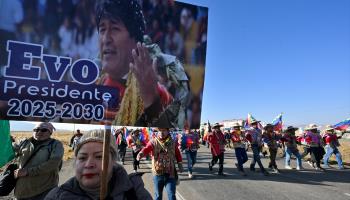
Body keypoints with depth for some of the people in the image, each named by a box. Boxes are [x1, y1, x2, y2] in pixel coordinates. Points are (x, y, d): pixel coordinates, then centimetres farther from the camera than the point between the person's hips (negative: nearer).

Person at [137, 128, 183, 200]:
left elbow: (177, 154, 11)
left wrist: (180, 164, 4)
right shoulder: (153, 142, -6)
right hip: (157, 174, 0)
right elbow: (146, 149, -24)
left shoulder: (172, 142, 0)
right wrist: (141, 153, -45)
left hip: (170, 174, 0)